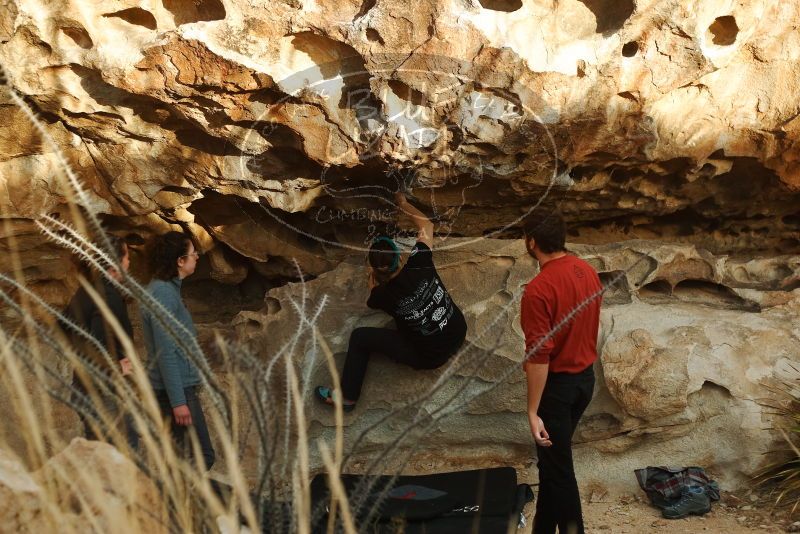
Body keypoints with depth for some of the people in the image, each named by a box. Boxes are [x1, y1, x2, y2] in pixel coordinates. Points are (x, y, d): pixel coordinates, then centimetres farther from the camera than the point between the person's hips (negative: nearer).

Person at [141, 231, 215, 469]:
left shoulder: (164, 288, 12)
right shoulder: (163, 293, -18)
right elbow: (166, 353, -22)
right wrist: (178, 402, -22)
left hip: (176, 388, 10)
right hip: (176, 390, -10)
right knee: (202, 457, -6)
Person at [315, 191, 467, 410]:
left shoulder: (384, 296, -21)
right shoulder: (420, 265, -18)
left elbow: (373, 299, 8)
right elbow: (427, 225, 0)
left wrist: (371, 281, 22)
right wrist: (403, 203, 14)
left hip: (431, 357, -4)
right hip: (459, 335, 4)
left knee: (359, 337, 7)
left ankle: (347, 397, 19)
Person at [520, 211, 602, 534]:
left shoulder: (538, 289, -25)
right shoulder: (588, 271, 0)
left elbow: (539, 355, -26)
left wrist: (533, 412, -21)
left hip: (557, 384, -8)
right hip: (586, 377, 9)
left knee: (557, 465, 5)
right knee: (552, 456, 22)